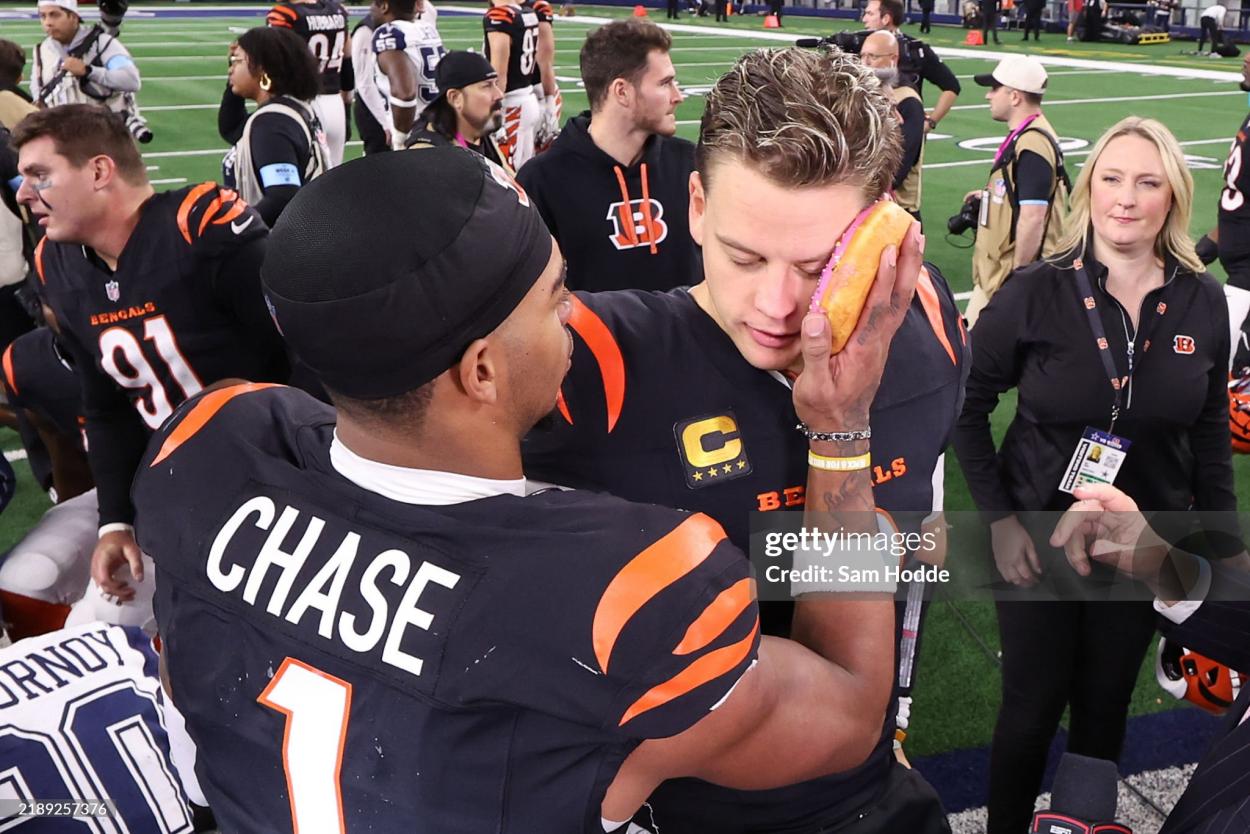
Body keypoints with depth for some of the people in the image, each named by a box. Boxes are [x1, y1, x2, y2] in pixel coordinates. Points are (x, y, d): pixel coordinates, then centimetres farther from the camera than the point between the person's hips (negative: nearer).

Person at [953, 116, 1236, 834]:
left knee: (1105, 708, 17)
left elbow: (1211, 436, 5)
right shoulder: (1036, 293, -14)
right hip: (1039, 543, -2)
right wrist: (999, 517, -11)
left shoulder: (1203, 303, -5)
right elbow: (968, 407, -7)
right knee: (1032, 710, 9)